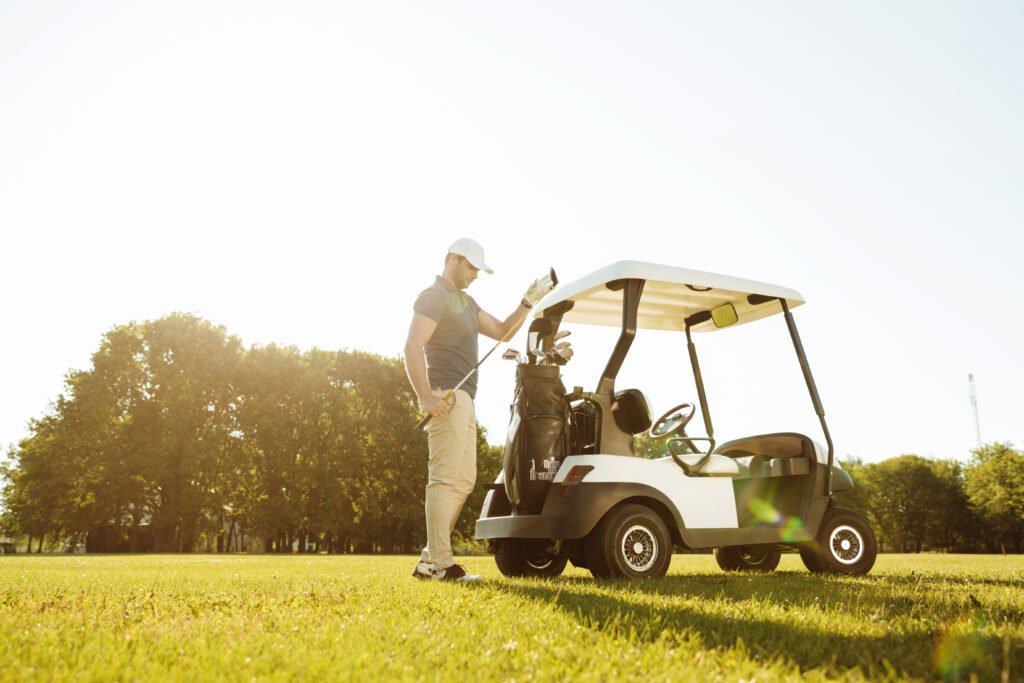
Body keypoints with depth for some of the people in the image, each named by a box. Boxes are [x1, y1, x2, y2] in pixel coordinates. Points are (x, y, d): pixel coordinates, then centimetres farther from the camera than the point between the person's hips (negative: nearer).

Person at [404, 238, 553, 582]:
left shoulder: (465, 301, 24)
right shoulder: (434, 296, -6)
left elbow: (502, 331, 22)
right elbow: (412, 347, -17)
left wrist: (528, 302, 9)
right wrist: (427, 397, -23)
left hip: (464, 400, 10)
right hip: (446, 398, -10)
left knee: (463, 481, 11)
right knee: (445, 479, -10)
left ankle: (429, 560, 16)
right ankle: (439, 563, -6)